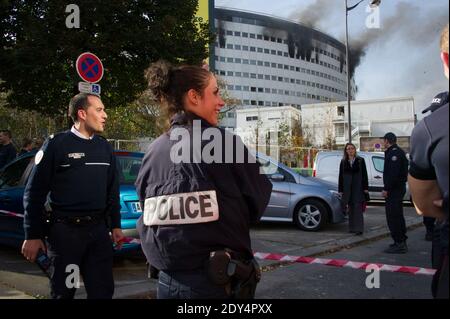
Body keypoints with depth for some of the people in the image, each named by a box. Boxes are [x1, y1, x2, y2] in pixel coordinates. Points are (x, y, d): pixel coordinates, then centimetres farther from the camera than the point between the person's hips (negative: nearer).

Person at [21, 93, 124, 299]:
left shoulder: (105, 147, 10)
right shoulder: (57, 144, -7)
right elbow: (35, 191, -6)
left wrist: (115, 225, 13)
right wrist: (33, 235, -8)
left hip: (99, 228, 5)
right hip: (65, 230, -4)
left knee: (103, 290, 9)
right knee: (63, 292, 9)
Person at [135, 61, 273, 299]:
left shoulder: (153, 152, -2)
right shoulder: (226, 142, -14)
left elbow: (148, 219, 6)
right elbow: (257, 206, -5)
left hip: (168, 282, 4)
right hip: (220, 282, -4)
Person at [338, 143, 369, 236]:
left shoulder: (360, 160, 4)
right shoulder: (343, 162, 9)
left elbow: (364, 175, 2)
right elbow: (341, 176, 9)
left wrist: (365, 188, -4)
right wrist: (341, 190, 5)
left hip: (358, 187, -3)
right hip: (347, 187, 3)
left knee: (358, 207, -7)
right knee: (350, 208, 7)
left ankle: (359, 228, -7)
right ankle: (352, 228, 14)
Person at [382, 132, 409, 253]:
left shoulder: (394, 153, -16)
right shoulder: (398, 152, 18)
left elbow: (393, 173, -25)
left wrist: (386, 189, -24)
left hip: (394, 189, -11)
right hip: (399, 188, 11)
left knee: (393, 217, -9)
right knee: (397, 216, 17)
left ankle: (399, 244, -8)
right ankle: (401, 242, 26)